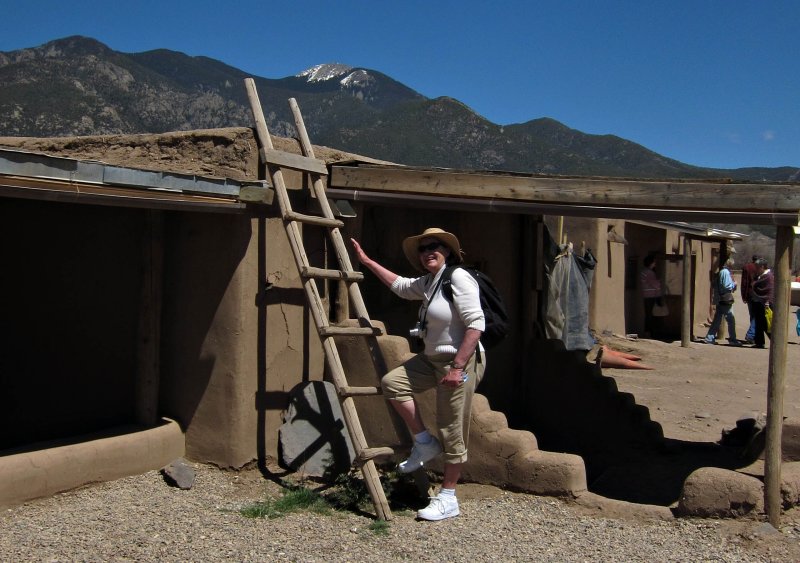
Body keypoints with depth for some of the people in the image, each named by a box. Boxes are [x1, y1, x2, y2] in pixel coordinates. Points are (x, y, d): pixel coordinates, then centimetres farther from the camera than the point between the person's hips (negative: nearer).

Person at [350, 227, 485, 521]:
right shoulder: (428, 282, 12)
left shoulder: (458, 278, -16)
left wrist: (457, 367, -25)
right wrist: (367, 261, 32)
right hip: (433, 359, 10)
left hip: (461, 362, -10)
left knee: (452, 433, -1)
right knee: (392, 382, 5)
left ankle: (447, 499, 12)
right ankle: (425, 443, 13)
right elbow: (400, 285, 31)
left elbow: (476, 324, -22)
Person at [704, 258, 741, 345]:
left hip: (720, 300, 9)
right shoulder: (725, 272, -13)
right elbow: (727, 286, -20)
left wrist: (733, 285, 14)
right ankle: (732, 339, 2)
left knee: (717, 319, 11)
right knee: (731, 320, -2)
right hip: (726, 300, -9)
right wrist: (734, 284, -1)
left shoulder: (721, 272, 15)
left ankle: (710, 337, 10)